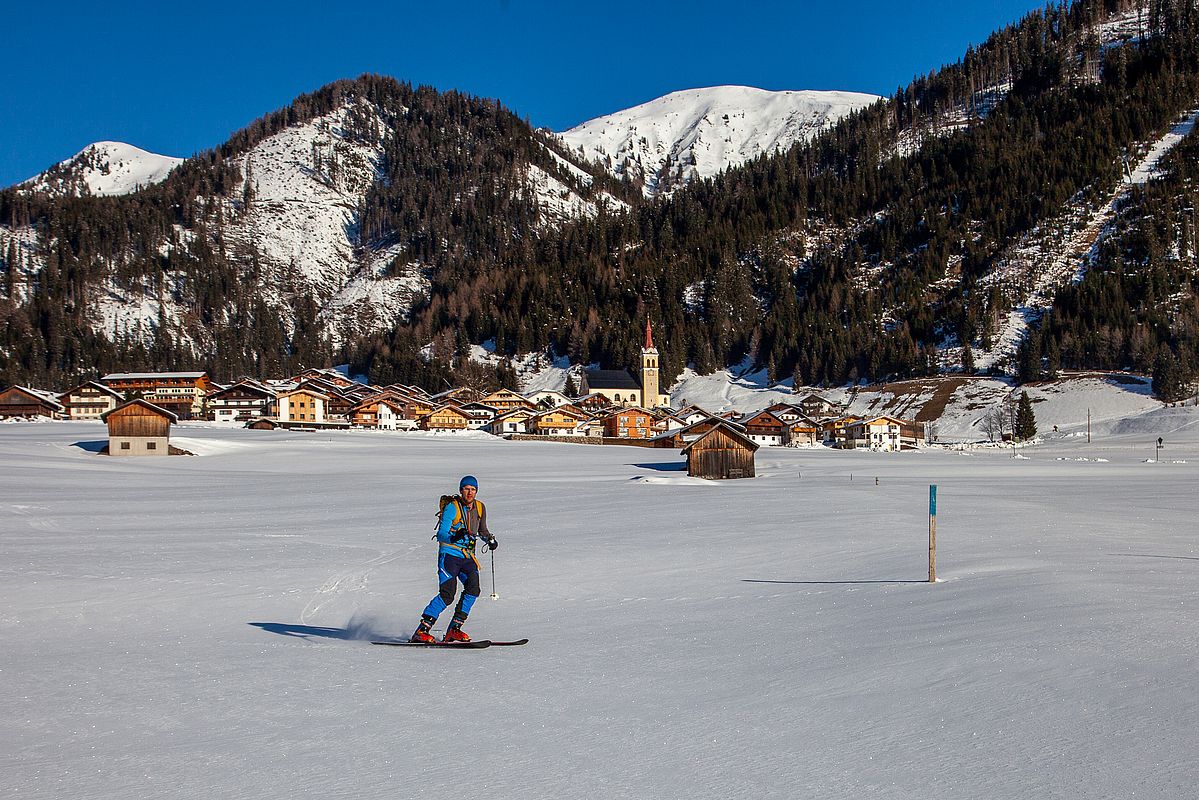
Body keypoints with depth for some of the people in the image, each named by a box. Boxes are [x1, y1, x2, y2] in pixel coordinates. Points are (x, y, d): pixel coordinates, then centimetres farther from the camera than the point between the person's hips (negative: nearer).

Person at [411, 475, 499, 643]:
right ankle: (421, 631, -15)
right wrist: (454, 537, -36)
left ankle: (454, 629, -11)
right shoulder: (452, 507, -10)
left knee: (473, 588, -19)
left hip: (467, 557, 5)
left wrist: (490, 539, 5)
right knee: (447, 594, -19)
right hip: (449, 555, -5)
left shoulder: (480, 508, 8)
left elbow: (482, 531, 25)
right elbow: (440, 535, -16)